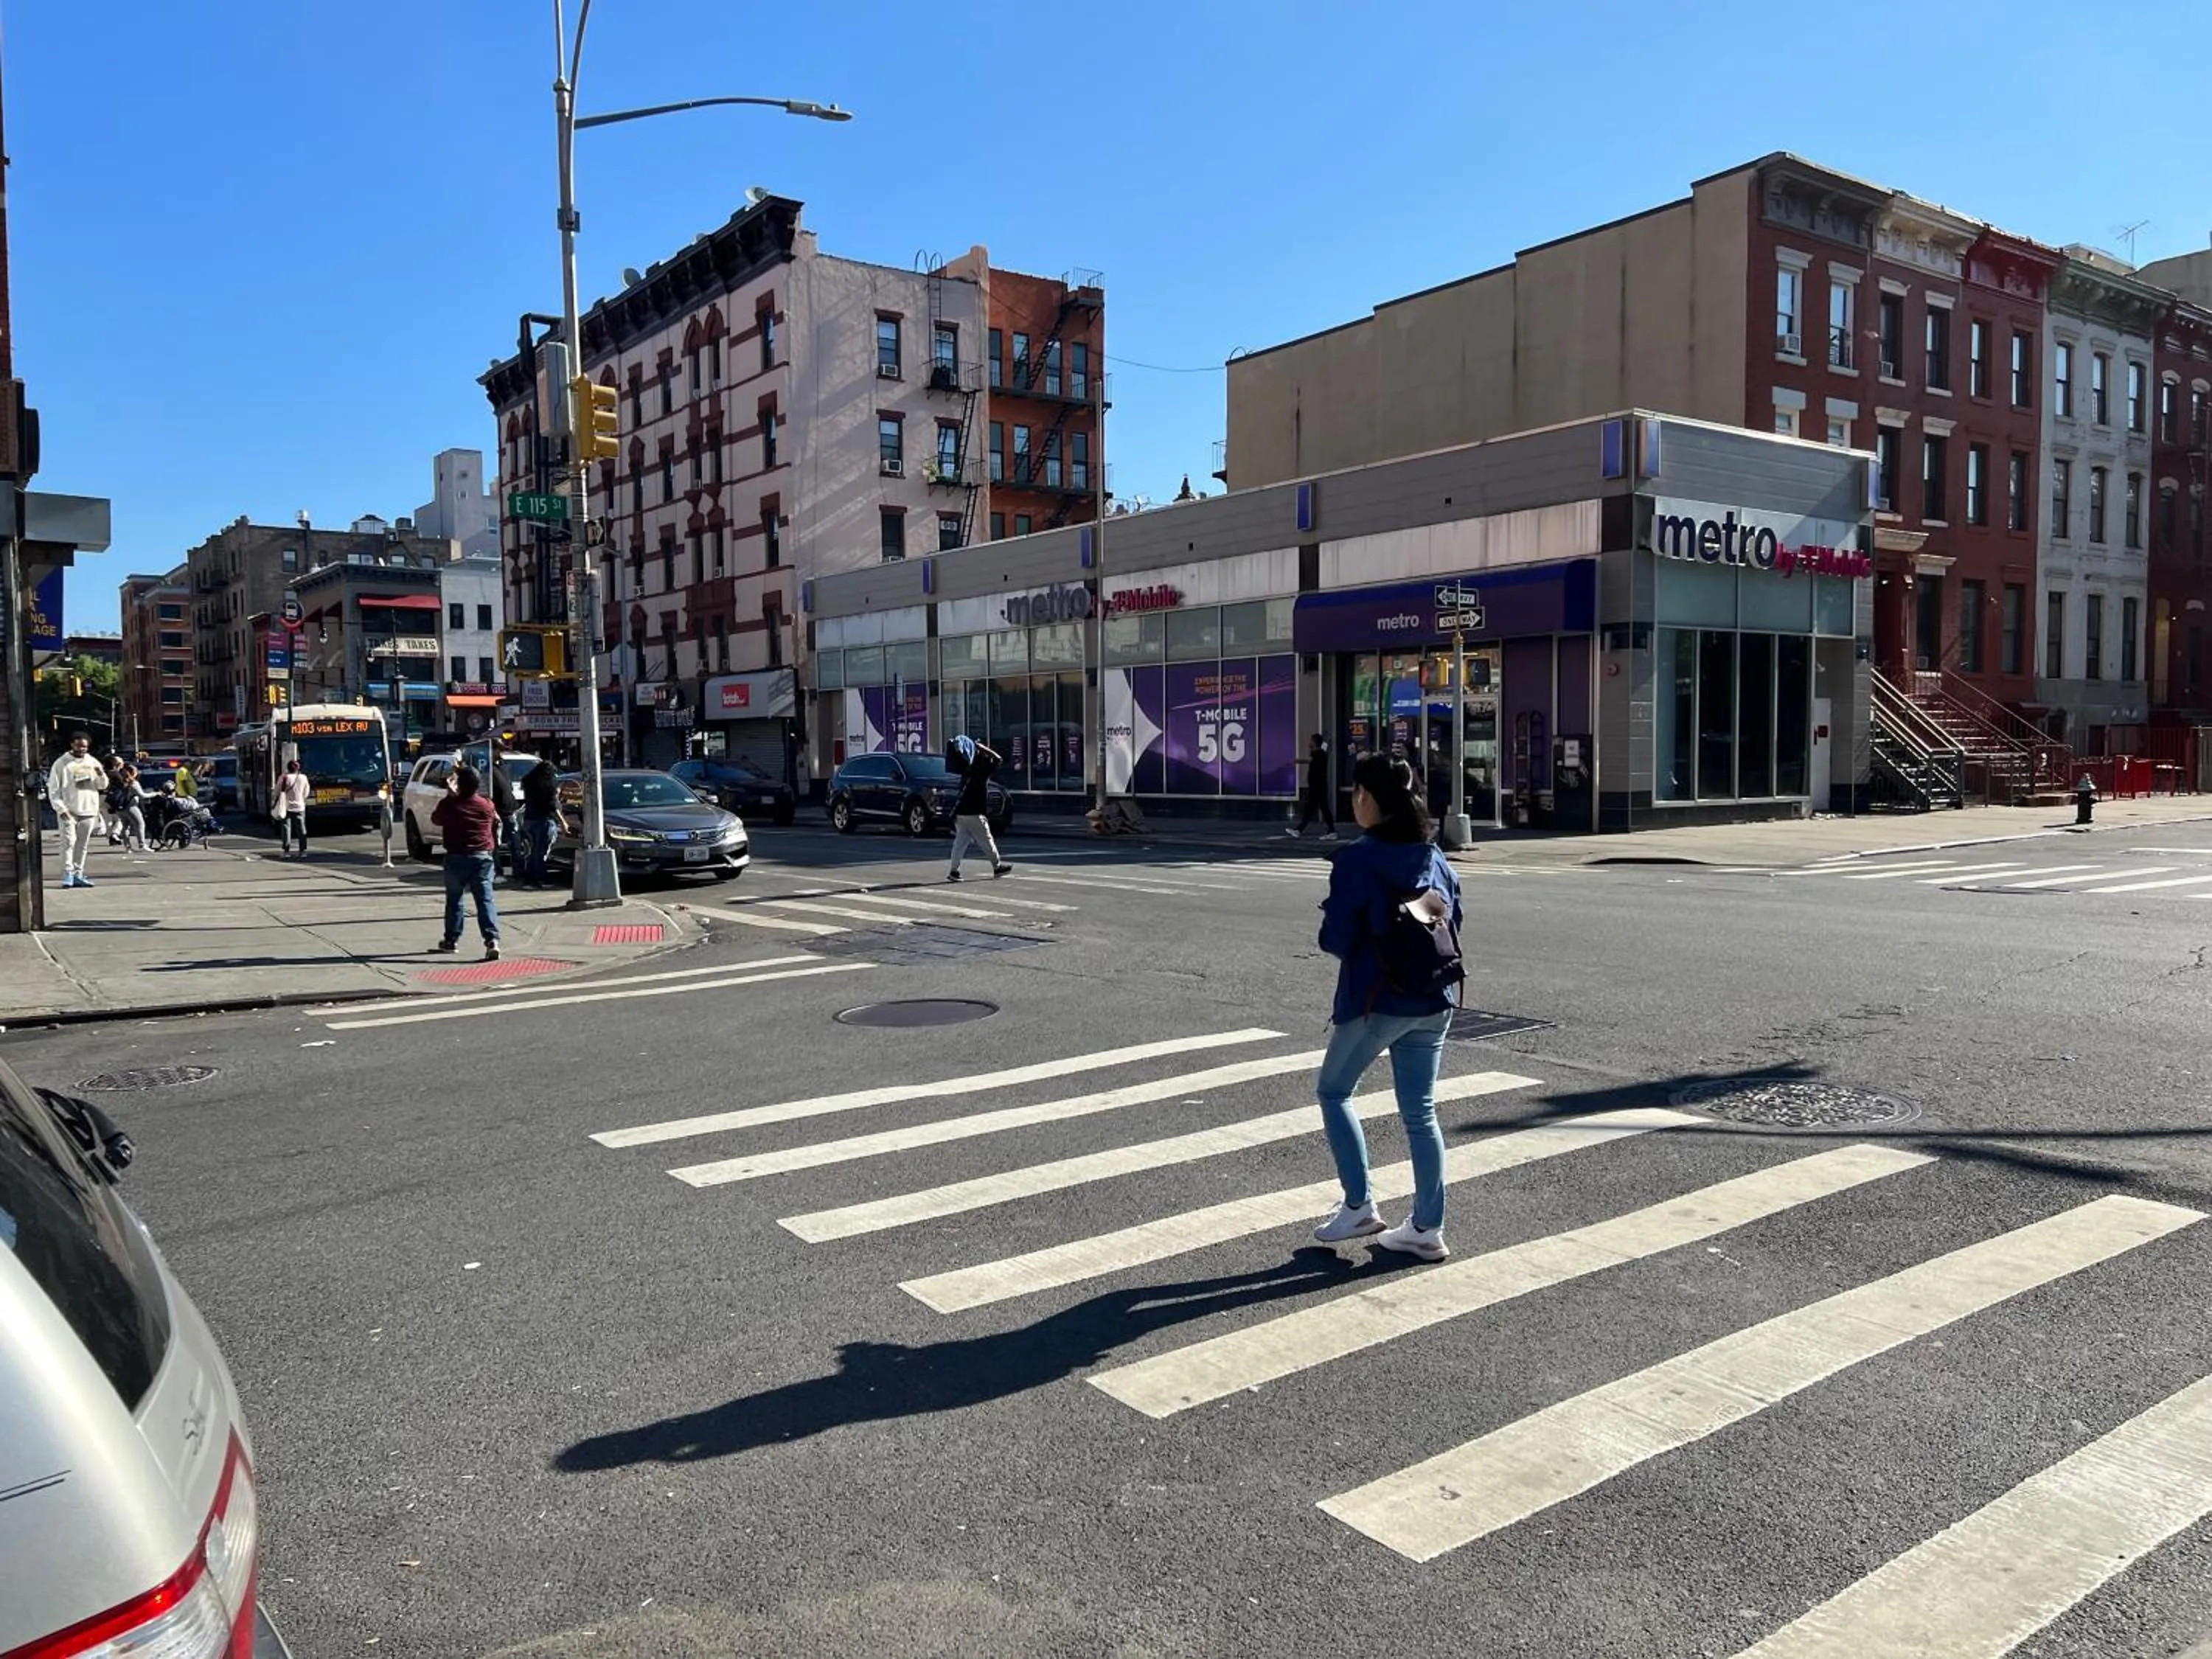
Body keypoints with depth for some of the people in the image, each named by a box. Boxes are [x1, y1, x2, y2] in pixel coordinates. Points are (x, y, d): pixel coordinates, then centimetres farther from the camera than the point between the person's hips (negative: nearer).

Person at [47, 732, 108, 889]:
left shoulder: (92, 762, 9)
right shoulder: (61, 763, -2)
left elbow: (103, 786, 10)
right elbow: (53, 789, -3)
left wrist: (101, 775, -12)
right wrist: (61, 809, -12)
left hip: (88, 811, 4)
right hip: (68, 811, -4)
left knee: (83, 845, 8)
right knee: (69, 841, -12)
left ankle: (78, 874, 14)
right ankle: (68, 874, -12)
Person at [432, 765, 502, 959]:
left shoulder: (449, 804, -5)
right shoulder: (487, 806, 1)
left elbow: (436, 819, 14)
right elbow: (495, 824, 14)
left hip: (456, 858, -1)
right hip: (483, 857, 1)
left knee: (454, 899, 15)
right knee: (485, 899, -4)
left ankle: (452, 940, 22)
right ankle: (492, 939, -19)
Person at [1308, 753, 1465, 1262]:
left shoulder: (1356, 861, -14)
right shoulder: (1433, 856, 5)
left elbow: (1336, 940, -15)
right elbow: (1453, 917, 12)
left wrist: (1330, 923, 6)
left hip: (1376, 1000, -6)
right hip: (1434, 1001, 6)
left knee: (1332, 1091, 15)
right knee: (1420, 1112, 12)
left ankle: (1359, 1206, 13)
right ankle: (1427, 1229, 16)